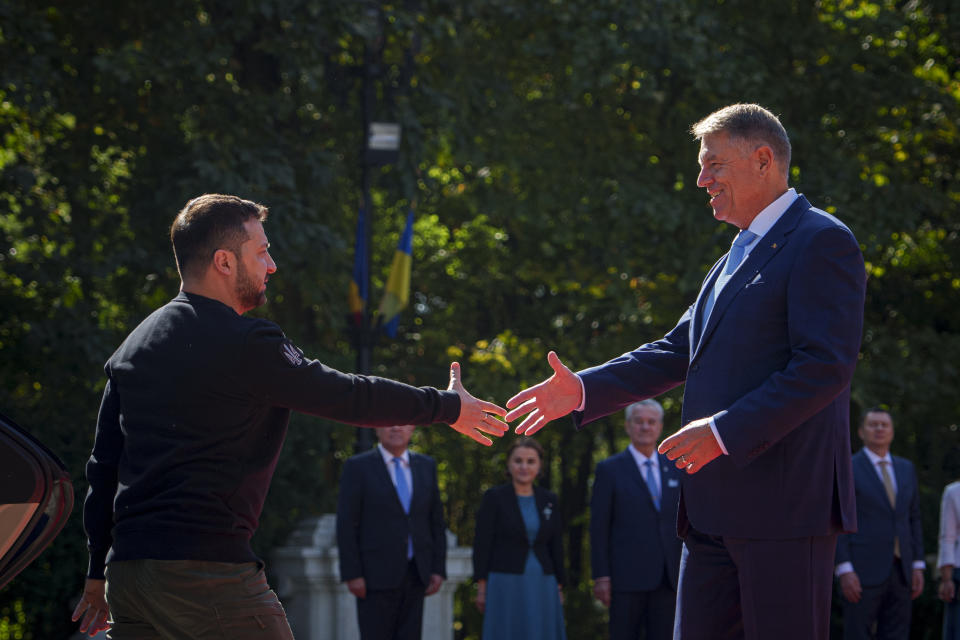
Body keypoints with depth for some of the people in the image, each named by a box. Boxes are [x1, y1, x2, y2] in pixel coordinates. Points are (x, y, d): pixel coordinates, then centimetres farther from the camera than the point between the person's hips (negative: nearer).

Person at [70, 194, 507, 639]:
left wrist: (98, 572, 23)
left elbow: (103, 465, 17)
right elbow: (348, 396, -2)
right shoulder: (244, 344, -9)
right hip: (207, 572, -8)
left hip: (126, 570, 8)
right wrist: (448, 406, 12)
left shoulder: (132, 347, 15)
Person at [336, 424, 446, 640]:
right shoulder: (358, 467, -4)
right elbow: (346, 525, -7)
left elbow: (436, 521, 12)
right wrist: (352, 575, -13)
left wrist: (439, 569, 3)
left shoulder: (426, 467, 10)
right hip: (376, 574, -4)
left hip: (415, 574, 4)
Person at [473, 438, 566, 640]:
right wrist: (481, 589, -9)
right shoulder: (494, 497, -2)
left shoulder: (549, 500, 10)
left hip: (541, 586, 4)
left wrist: (559, 588, 9)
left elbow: (556, 546, 12)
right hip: (506, 585, -4)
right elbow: (482, 544, -4)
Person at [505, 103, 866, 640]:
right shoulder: (738, 256, 23)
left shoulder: (821, 242, -8)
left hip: (786, 504, -9)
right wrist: (583, 389, 11)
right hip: (716, 509, 9)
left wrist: (726, 431, -22)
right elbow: (677, 351, 23)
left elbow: (826, 365, -18)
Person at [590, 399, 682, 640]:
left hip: (668, 577, 4)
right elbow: (599, 527, -2)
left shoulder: (674, 469, 14)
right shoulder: (610, 469, 2)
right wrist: (601, 576, -9)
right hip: (628, 576, -4)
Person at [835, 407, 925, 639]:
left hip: (899, 572, 5)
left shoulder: (905, 469, 14)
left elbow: (913, 520, 16)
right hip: (861, 572, -5)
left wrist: (918, 567, 7)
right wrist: (844, 571, -17)